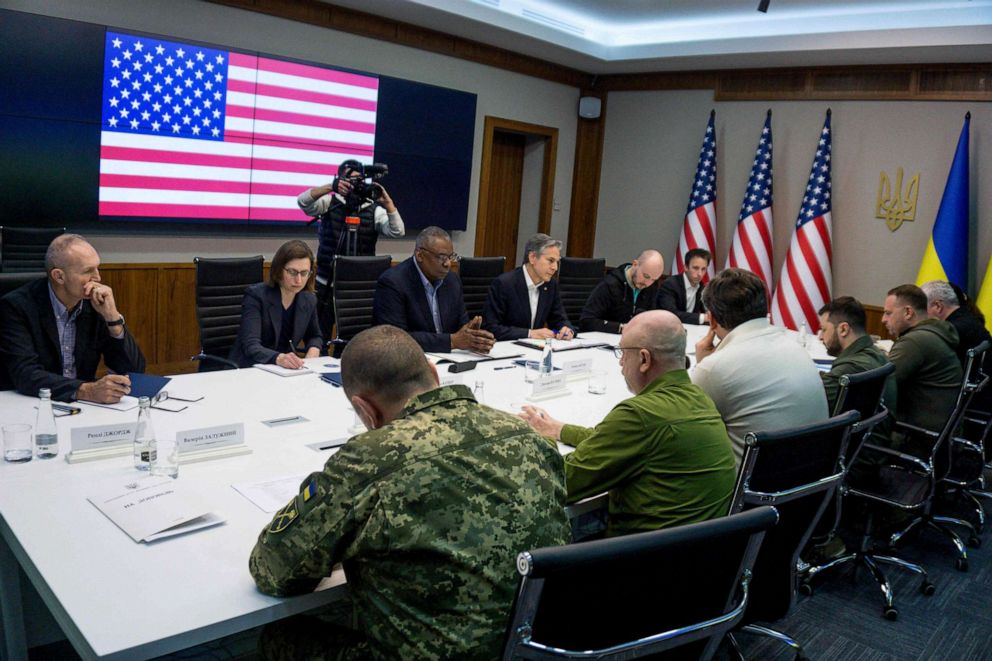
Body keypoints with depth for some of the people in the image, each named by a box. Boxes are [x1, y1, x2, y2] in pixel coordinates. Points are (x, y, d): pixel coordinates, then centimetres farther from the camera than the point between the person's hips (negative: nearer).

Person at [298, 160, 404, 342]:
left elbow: (397, 232, -12)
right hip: (327, 285, 0)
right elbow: (303, 201, -14)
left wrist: (387, 202, -25)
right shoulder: (330, 203, 2)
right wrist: (330, 187, -28)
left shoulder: (374, 210, 1)